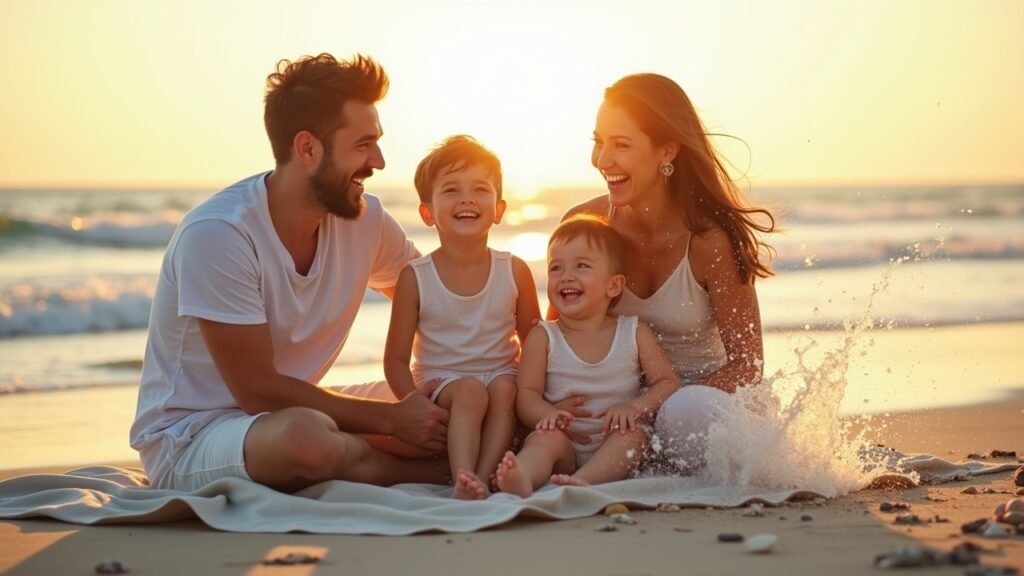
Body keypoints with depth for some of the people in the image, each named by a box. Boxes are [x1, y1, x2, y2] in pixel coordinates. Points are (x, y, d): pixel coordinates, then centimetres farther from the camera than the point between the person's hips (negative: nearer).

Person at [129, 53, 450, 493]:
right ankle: (452, 471, -13)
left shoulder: (366, 219, -4)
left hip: (284, 417, 6)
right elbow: (257, 391, -22)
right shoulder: (217, 234, -24)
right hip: (187, 437, -5)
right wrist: (392, 418, -20)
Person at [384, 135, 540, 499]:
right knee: (470, 391, -32)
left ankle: (484, 477, -35)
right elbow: (396, 359, -2)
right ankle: (464, 480, -42)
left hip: (502, 376, 2)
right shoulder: (416, 278, -4)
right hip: (441, 383, -2)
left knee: (505, 388, -30)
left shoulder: (515, 272, 0)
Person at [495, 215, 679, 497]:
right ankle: (522, 481, -62)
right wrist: (547, 413, -26)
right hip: (566, 447, -1)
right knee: (547, 436, -31)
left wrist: (634, 407, -19)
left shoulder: (636, 334, 6)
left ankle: (585, 481, -54)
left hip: (615, 451, 1)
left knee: (633, 433, -29)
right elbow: (527, 393, -1)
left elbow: (668, 382, 2)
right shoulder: (543, 337, 5)